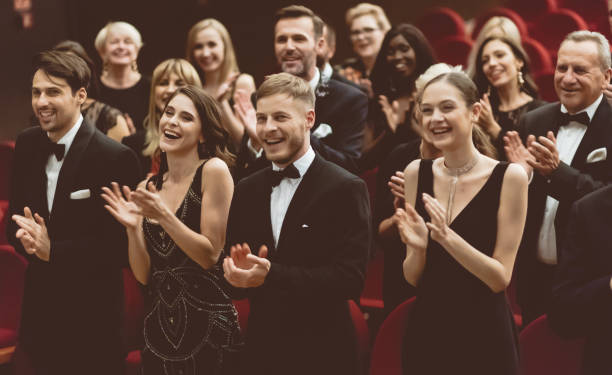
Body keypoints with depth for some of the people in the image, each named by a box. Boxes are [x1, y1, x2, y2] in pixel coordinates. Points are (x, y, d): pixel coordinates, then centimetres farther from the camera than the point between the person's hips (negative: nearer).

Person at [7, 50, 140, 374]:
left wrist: (53, 250, -23)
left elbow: (120, 246, -16)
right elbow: (14, 217, 10)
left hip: (91, 314, -5)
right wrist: (26, 237, -13)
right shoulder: (27, 144, 3)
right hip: (38, 305, 5)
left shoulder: (116, 158, -16)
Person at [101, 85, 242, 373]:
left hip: (208, 325, -5)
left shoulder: (213, 170, -7)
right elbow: (144, 275, 6)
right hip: (160, 325, 5)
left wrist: (163, 216, -20)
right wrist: (132, 227, -8)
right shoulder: (146, 188, 8)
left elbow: (210, 255, -11)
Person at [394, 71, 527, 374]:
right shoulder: (416, 173, 1)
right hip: (426, 333, 3)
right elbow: (413, 279, 4)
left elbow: (500, 279, -11)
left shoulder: (509, 176, -10)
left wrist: (448, 238, -23)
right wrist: (418, 248, -17)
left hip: (485, 337, -3)